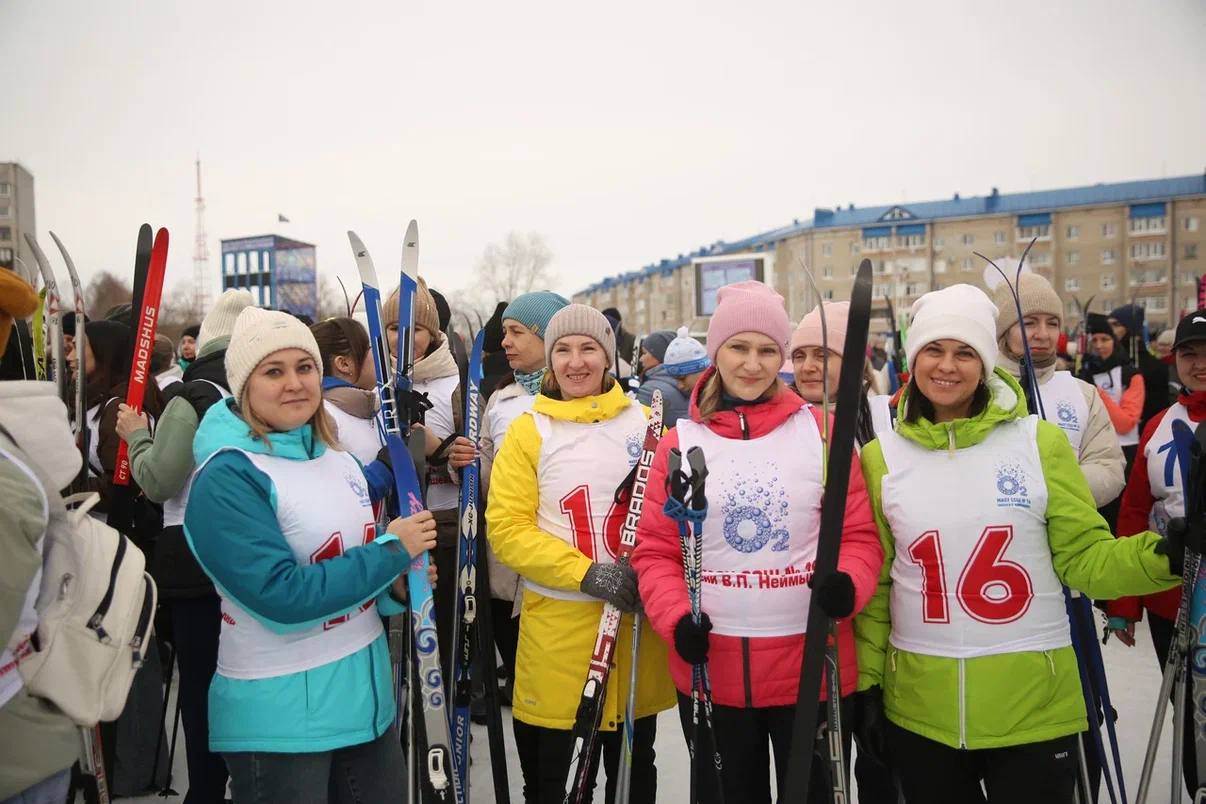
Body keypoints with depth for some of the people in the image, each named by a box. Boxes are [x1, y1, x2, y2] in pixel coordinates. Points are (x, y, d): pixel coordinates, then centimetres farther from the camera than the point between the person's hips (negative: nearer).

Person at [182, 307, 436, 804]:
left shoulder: (340, 462, 5)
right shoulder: (227, 478, -17)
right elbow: (282, 596, -25)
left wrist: (394, 587, -5)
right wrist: (392, 551, -18)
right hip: (276, 717, -7)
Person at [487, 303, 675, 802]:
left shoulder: (645, 422, 4)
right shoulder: (528, 431, -3)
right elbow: (506, 528, -9)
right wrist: (585, 572, -19)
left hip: (637, 617, 2)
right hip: (558, 622, -2)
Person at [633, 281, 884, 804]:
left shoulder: (820, 431, 0)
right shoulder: (679, 442, 2)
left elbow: (859, 535, 0)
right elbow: (655, 550, 2)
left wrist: (848, 583, -20)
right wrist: (676, 618, -14)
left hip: (810, 664, -1)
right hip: (710, 668, 1)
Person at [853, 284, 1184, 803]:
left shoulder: (1039, 441, -4)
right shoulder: (881, 455, 0)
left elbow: (1087, 556, -1)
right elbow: (872, 581, 5)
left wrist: (1166, 554, -19)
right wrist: (864, 682, 5)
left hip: (1034, 703, -1)